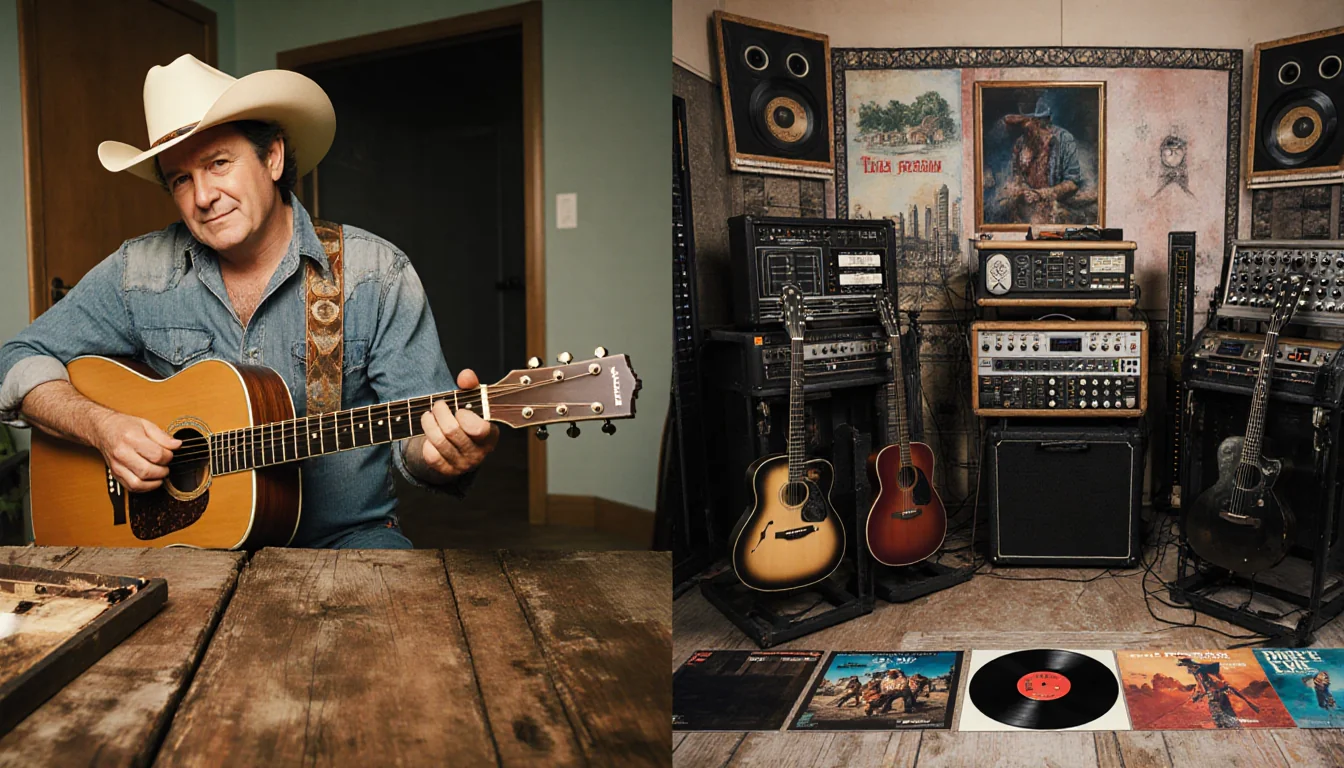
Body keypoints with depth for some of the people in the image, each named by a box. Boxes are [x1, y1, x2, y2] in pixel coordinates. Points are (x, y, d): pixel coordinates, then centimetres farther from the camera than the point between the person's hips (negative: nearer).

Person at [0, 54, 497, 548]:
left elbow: (415, 432, -9)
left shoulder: (376, 274, -7)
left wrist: (448, 456, -34)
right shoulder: (139, 272, 1)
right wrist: (102, 426, -12)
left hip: (343, 536, -2)